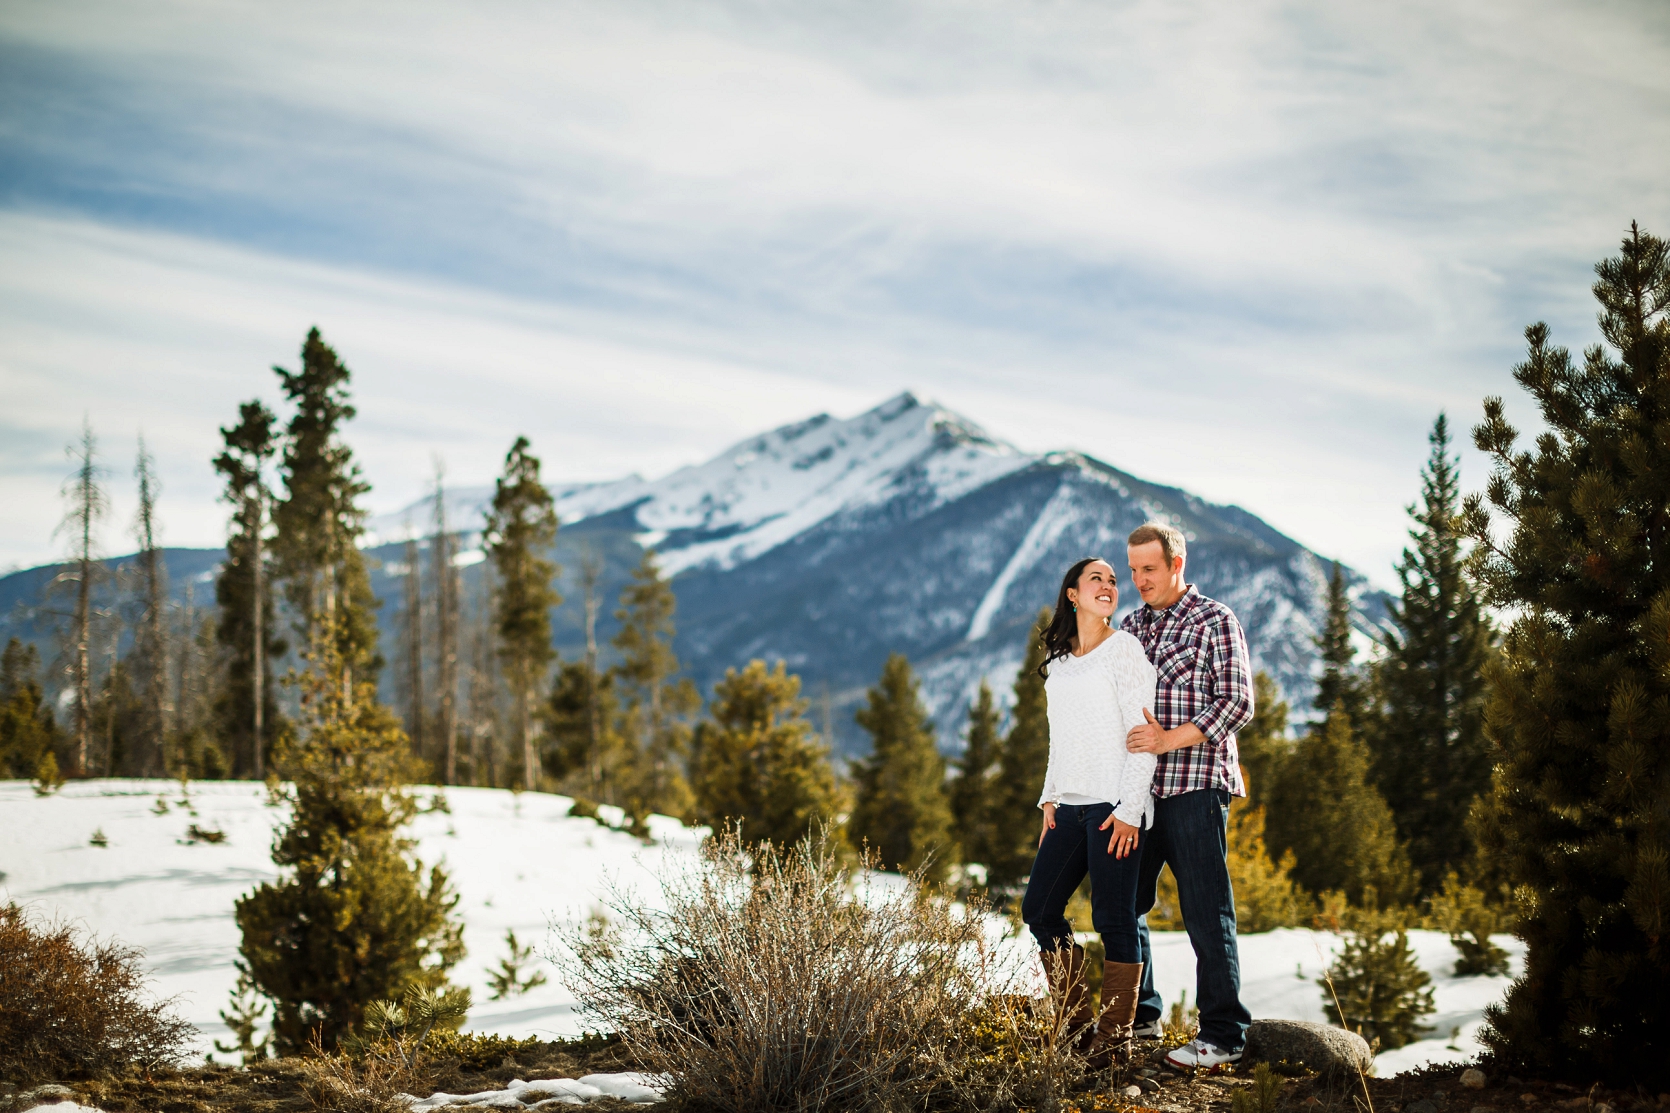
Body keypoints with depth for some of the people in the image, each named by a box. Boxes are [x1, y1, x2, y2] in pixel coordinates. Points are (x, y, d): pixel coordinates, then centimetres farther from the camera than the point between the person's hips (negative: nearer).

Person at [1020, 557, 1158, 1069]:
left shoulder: (1124, 648, -3)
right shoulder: (1057, 659, 16)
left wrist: (1129, 809, -14)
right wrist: (1050, 798, 13)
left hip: (1114, 804, -7)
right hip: (1069, 804, 7)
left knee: (1114, 919, -6)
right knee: (1039, 910, 6)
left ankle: (1115, 1035, 3)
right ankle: (1079, 1023, 16)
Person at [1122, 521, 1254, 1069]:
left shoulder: (1215, 621, -3)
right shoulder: (1131, 625, 15)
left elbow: (1238, 702, -10)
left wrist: (1171, 739, -18)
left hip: (1195, 783, -7)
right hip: (1139, 786, 7)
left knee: (1206, 912, -5)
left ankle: (1223, 1035, 0)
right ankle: (1138, 1014, 26)